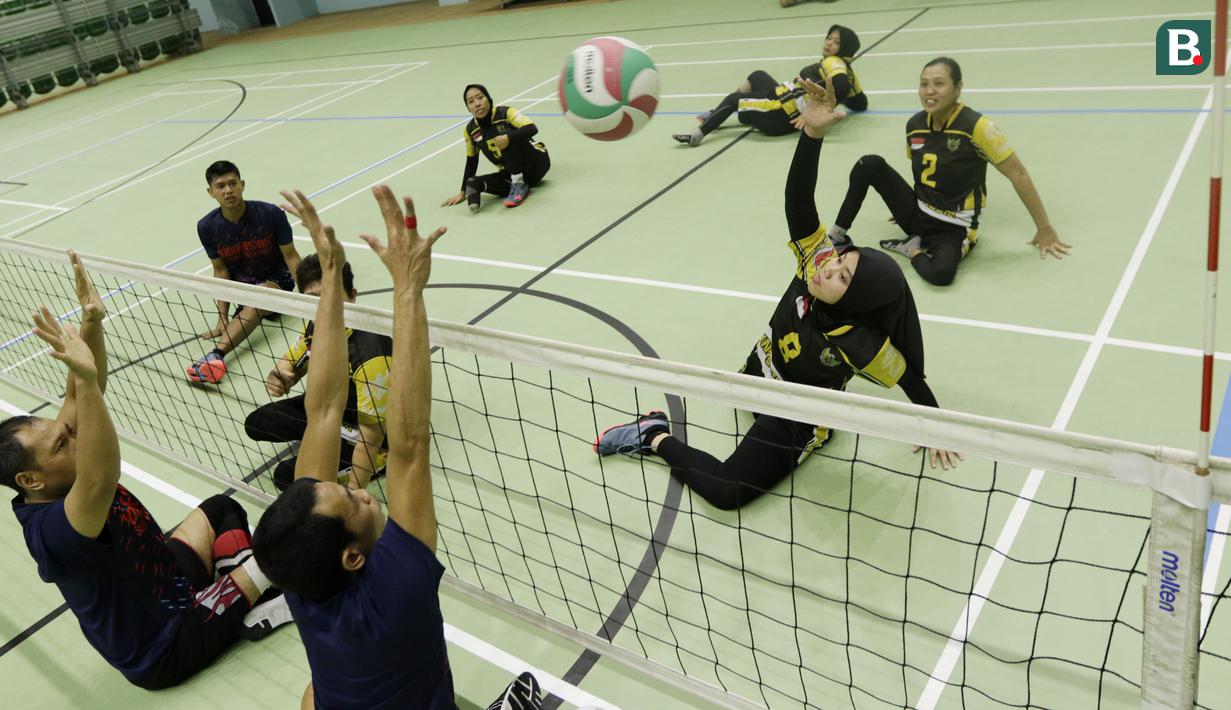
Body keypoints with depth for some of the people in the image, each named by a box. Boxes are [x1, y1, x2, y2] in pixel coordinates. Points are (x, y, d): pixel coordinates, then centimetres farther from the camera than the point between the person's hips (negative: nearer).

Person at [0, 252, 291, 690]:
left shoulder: (52, 493, -12)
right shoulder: (52, 529, -38)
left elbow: (80, 400, -11)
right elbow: (103, 476, -60)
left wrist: (91, 323, -26)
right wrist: (86, 378, -67)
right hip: (162, 652, -9)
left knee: (220, 509, 20)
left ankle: (241, 593, 12)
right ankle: (247, 606, 15)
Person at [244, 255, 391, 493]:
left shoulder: (370, 352, -38)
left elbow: (371, 438, -33)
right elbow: (290, 366, 4)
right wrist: (277, 380, -23)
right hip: (331, 405, 8)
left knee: (288, 475, -20)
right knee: (256, 424, 10)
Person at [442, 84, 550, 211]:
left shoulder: (505, 113, -15)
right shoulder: (470, 130, -1)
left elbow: (532, 129, -30)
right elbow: (471, 162, 9)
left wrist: (507, 138, -44)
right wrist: (463, 192, 7)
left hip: (536, 162, -5)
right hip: (513, 173, 5)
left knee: (510, 138, -32)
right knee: (473, 182, -19)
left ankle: (519, 186, -29)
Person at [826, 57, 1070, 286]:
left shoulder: (976, 126, -18)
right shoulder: (914, 125, -2)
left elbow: (1018, 175, -13)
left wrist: (1045, 229, -10)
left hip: (953, 227, -5)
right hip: (918, 213, 5)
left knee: (941, 273, -38)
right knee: (871, 164, -14)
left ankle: (913, 250, -5)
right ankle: (837, 236, -4)